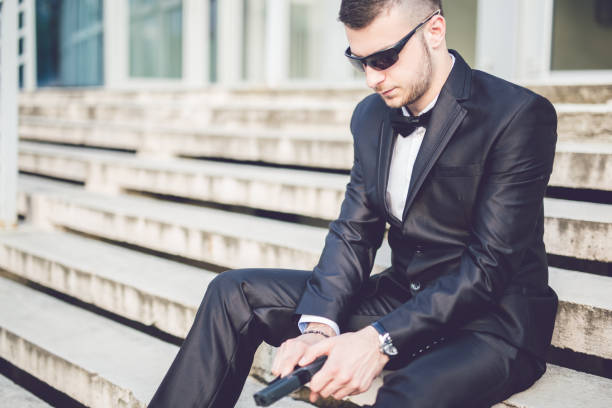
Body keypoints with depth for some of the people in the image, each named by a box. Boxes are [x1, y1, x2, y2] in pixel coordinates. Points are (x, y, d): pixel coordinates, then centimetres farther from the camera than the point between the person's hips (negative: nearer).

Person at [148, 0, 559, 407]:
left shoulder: (519, 116, -16)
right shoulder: (372, 115, 5)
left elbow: (489, 266, -21)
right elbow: (354, 233, 4)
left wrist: (382, 340, -27)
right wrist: (319, 324, -14)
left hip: (493, 319, -6)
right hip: (403, 297, 6)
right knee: (235, 292, -4)